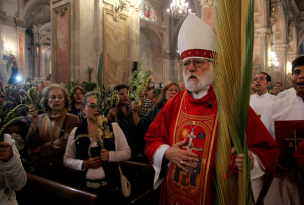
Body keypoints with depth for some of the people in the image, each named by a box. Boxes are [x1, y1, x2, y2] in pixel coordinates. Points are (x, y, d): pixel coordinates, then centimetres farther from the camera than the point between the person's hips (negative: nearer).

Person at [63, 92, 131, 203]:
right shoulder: (76, 132, 3)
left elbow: (127, 152, -1)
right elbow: (66, 159, 5)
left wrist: (110, 155, -19)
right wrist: (84, 164, -13)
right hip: (85, 187, 1)